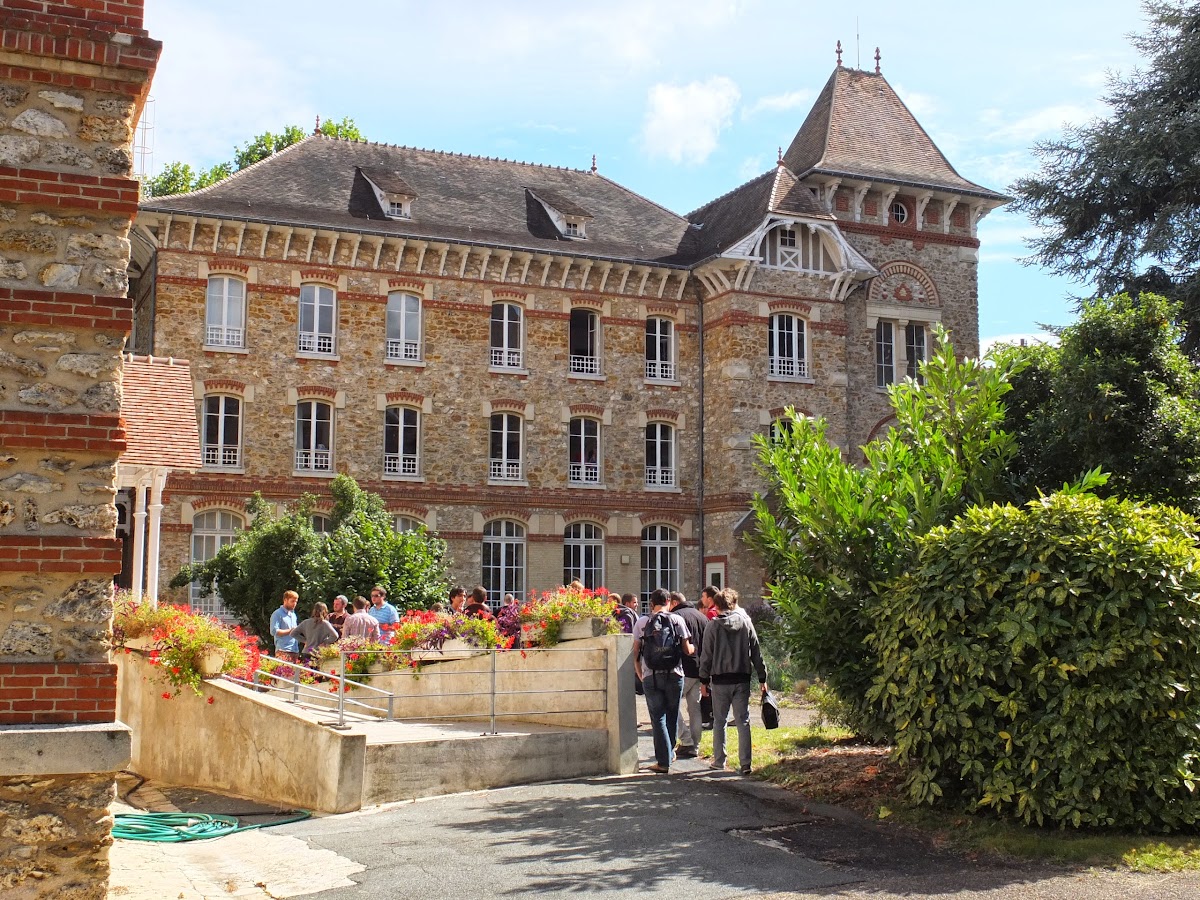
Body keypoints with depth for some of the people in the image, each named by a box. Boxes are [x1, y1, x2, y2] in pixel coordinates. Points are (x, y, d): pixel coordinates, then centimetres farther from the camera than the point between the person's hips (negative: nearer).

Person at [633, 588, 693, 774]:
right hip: (674, 675, 0)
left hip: (650, 676, 0)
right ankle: (669, 754, 24)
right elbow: (687, 650, 1)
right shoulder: (677, 620, 1)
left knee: (658, 718, 2)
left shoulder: (641, 623, 3)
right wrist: (693, 647, 23)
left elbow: (636, 653, 3)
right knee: (672, 716, 15)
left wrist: (640, 675, 16)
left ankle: (663, 762, -3)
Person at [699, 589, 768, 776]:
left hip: (720, 680, -2)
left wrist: (704, 680, 5)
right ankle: (745, 763, 0)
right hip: (742, 679, 2)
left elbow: (706, 655, -3)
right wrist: (762, 678, 11)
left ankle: (719, 760, 14)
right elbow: (756, 652, 5)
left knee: (719, 721, 9)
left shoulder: (713, 626, -5)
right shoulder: (746, 622, 2)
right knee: (743, 721, 4)